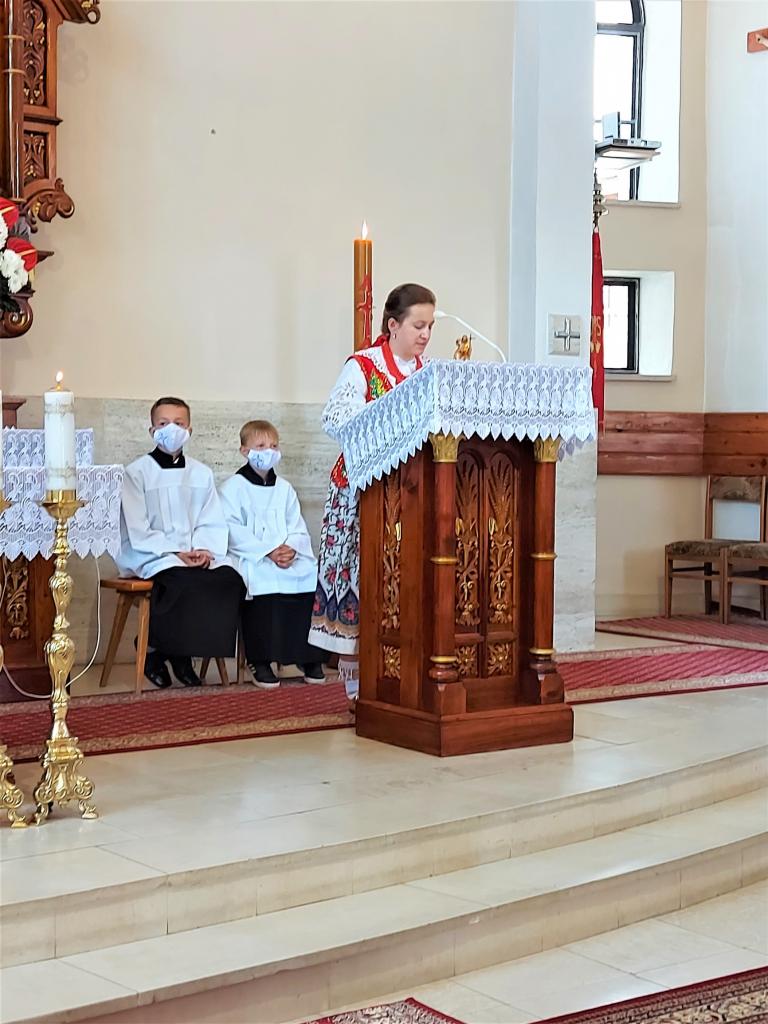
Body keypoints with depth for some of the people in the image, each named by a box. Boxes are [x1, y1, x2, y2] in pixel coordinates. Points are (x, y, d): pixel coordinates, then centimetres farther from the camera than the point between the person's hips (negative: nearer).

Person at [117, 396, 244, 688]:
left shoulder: (201, 473, 16)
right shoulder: (137, 472, 2)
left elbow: (213, 523, 10)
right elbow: (138, 531, -6)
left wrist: (205, 550, -11)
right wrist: (175, 553, -16)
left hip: (198, 554, 5)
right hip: (152, 556, -5)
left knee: (229, 579, -23)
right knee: (185, 582, -34)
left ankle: (181, 653, -10)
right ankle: (155, 649, -12)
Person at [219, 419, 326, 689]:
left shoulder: (284, 489, 22)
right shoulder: (232, 487, 5)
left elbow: (298, 528, 14)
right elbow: (233, 530, -7)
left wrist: (291, 548, -10)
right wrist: (268, 552, -18)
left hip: (289, 556, 5)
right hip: (250, 558, -5)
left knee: (315, 576, -22)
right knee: (264, 581, -36)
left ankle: (309, 657, -10)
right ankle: (259, 660, -24)